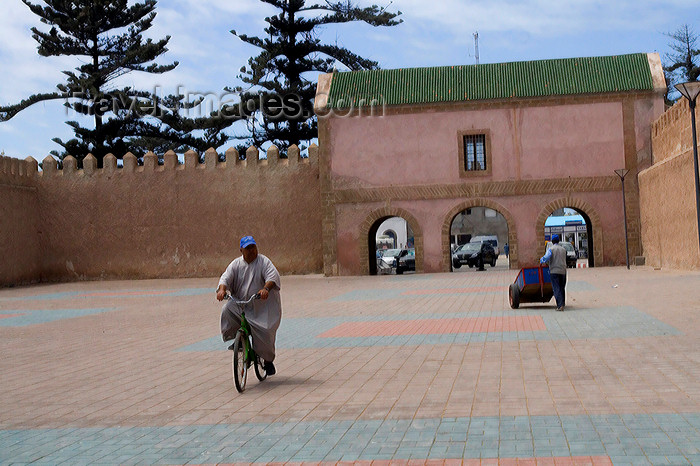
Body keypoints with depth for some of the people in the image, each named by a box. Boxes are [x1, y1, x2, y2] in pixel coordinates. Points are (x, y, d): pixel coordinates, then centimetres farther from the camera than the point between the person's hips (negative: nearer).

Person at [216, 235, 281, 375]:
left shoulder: (264, 262, -3)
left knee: (264, 332, -11)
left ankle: (268, 360, 15)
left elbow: (273, 275, -18)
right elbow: (226, 277, -4)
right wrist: (222, 289, -26)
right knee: (227, 311, -24)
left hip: (262, 307, -3)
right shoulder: (236, 264, 6)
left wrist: (266, 288, -38)